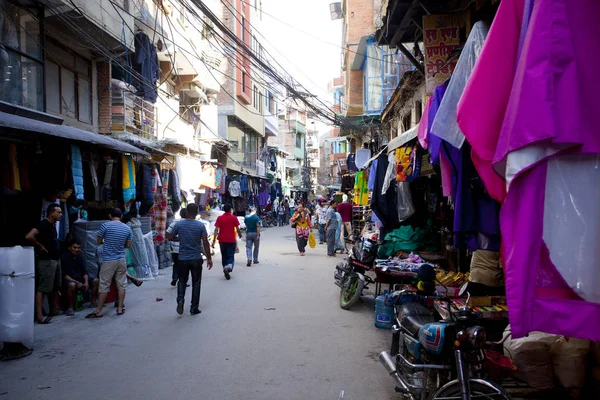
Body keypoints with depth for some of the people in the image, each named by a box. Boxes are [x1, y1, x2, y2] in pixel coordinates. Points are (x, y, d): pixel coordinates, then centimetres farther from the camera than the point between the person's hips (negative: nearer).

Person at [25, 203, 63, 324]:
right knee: (42, 288, -8)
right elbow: (29, 236, -29)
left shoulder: (52, 225, 12)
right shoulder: (44, 224, -16)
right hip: (46, 261, -10)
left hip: (55, 260, 10)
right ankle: (39, 316, -7)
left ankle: (53, 311, 27)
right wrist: (40, 246, -18)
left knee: (53, 287, 17)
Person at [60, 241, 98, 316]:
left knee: (96, 281, -5)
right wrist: (77, 282, -24)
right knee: (72, 285, -39)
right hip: (68, 280, -7)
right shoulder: (64, 257, -12)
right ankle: (70, 307, -22)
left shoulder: (79, 257, 8)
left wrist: (86, 282, -13)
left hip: (79, 278, 7)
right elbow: (64, 275, -17)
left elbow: (84, 271, 6)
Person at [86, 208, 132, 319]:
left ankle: (98, 311, 7)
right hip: (121, 260, 3)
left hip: (108, 260, -3)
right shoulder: (127, 228, 2)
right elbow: (128, 245, 8)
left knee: (104, 286, 2)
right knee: (121, 285, 9)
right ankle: (120, 308, 12)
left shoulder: (105, 225, -9)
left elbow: (99, 241, 0)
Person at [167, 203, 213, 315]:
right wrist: (209, 258, -2)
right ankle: (194, 308, 13)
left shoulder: (179, 224, -4)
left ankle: (180, 300, -5)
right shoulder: (201, 225, -8)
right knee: (196, 283, 10)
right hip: (196, 259, -1)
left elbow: (170, 238, 6)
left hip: (182, 259, 1)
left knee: (182, 281, 18)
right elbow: (205, 243, -8)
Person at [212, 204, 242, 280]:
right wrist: (240, 235, 17)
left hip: (222, 240, 2)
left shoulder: (219, 218, 1)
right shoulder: (234, 218, -4)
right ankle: (228, 267, -24)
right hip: (231, 240, -2)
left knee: (224, 256, 16)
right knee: (231, 256, 1)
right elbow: (237, 229, -4)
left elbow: (216, 229, -5)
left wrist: (214, 241, -6)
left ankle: (225, 268, 22)